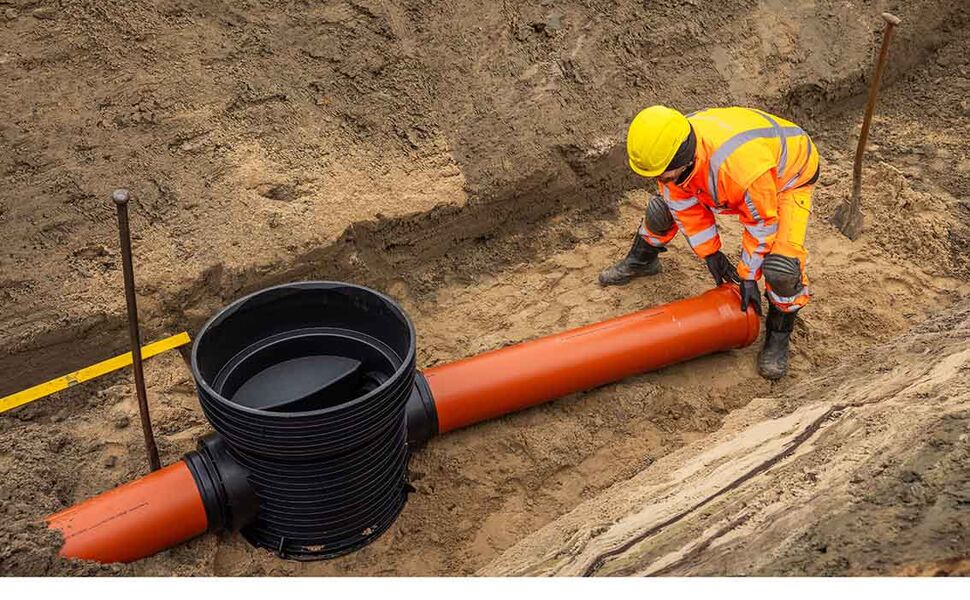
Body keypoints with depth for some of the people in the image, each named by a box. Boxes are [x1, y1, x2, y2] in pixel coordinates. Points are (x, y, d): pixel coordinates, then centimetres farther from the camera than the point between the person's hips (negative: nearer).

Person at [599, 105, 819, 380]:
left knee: (781, 265, -24)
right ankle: (640, 262, 36)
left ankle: (778, 336, 2)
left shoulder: (742, 165, -47)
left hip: (787, 177, -6)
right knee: (663, 207, 5)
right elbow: (686, 206, -10)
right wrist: (710, 254, -7)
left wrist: (748, 278, -20)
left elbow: (761, 224, -30)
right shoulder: (668, 148, -27)